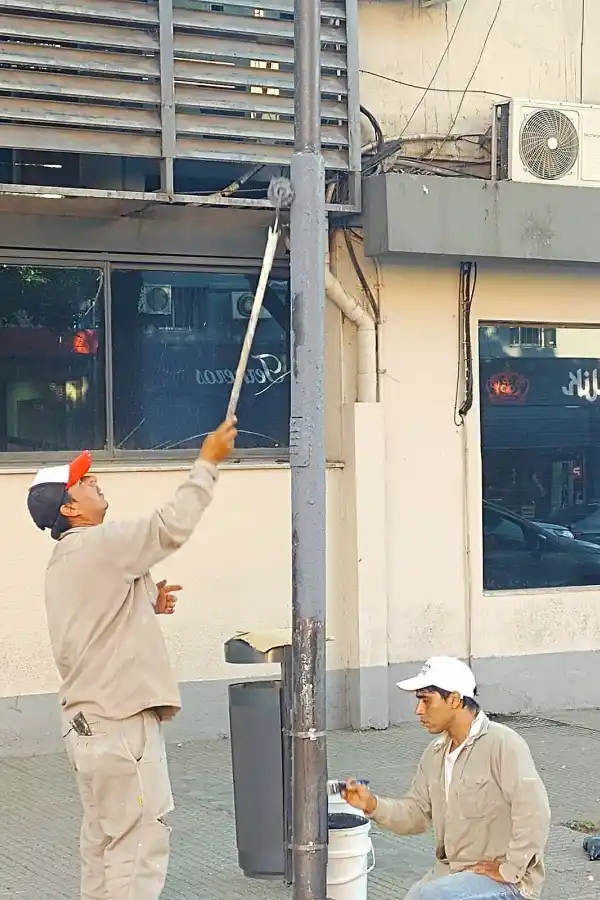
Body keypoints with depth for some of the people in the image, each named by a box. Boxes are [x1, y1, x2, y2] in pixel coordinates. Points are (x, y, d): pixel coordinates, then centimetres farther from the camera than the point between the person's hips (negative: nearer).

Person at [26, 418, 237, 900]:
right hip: (120, 723, -10)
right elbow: (171, 526, -15)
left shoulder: (69, 562, 17)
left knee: (104, 842, 14)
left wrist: (147, 606, 9)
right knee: (140, 842, -7)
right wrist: (207, 463, -7)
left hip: (92, 721, 10)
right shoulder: (98, 546, -14)